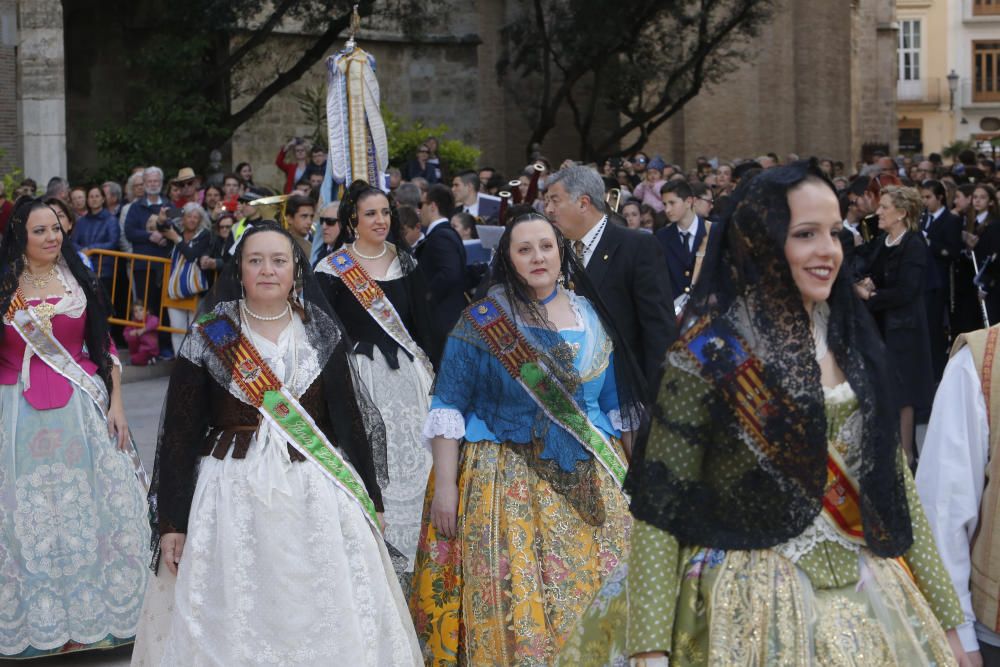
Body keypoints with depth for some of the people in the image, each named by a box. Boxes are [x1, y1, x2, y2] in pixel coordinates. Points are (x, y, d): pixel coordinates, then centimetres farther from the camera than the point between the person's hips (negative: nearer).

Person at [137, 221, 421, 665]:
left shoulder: (322, 334, 5)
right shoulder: (209, 338, -1)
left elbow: (349, 417, 7)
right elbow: (180, 433, -2)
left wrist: (369, 500, 6)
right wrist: (171, 522, -5)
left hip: (317, 495, 1)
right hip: (234, 496, -1)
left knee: (327, 621, 1)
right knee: (233, 620, 1)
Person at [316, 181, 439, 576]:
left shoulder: (405, 263, 9)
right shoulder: (332, 270, -3)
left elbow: (423, 324, 11)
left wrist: (430, 372, 5)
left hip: (407, 375, 4)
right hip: (360, 377, -4)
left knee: (411, 466, 4)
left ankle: (404, 557, 16)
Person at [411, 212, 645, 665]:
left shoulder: (591, 315, 8)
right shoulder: (482, 321, -4)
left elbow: (616, 403, 15)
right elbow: (448, 406, -6)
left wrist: (629, 470, 14)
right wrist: (445, 484, -12)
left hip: (587, 482, 4)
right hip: (505, 480, -3)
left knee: (587, 593, 5)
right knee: (508, 595, -4)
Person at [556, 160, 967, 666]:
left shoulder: (854, 340, 5)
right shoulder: (709, 355, -11)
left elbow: (891, 481, 9)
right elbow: (658, 507, -12)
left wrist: (943, 617, 8)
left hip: (870, 597, 5)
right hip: (749, 608, -5)